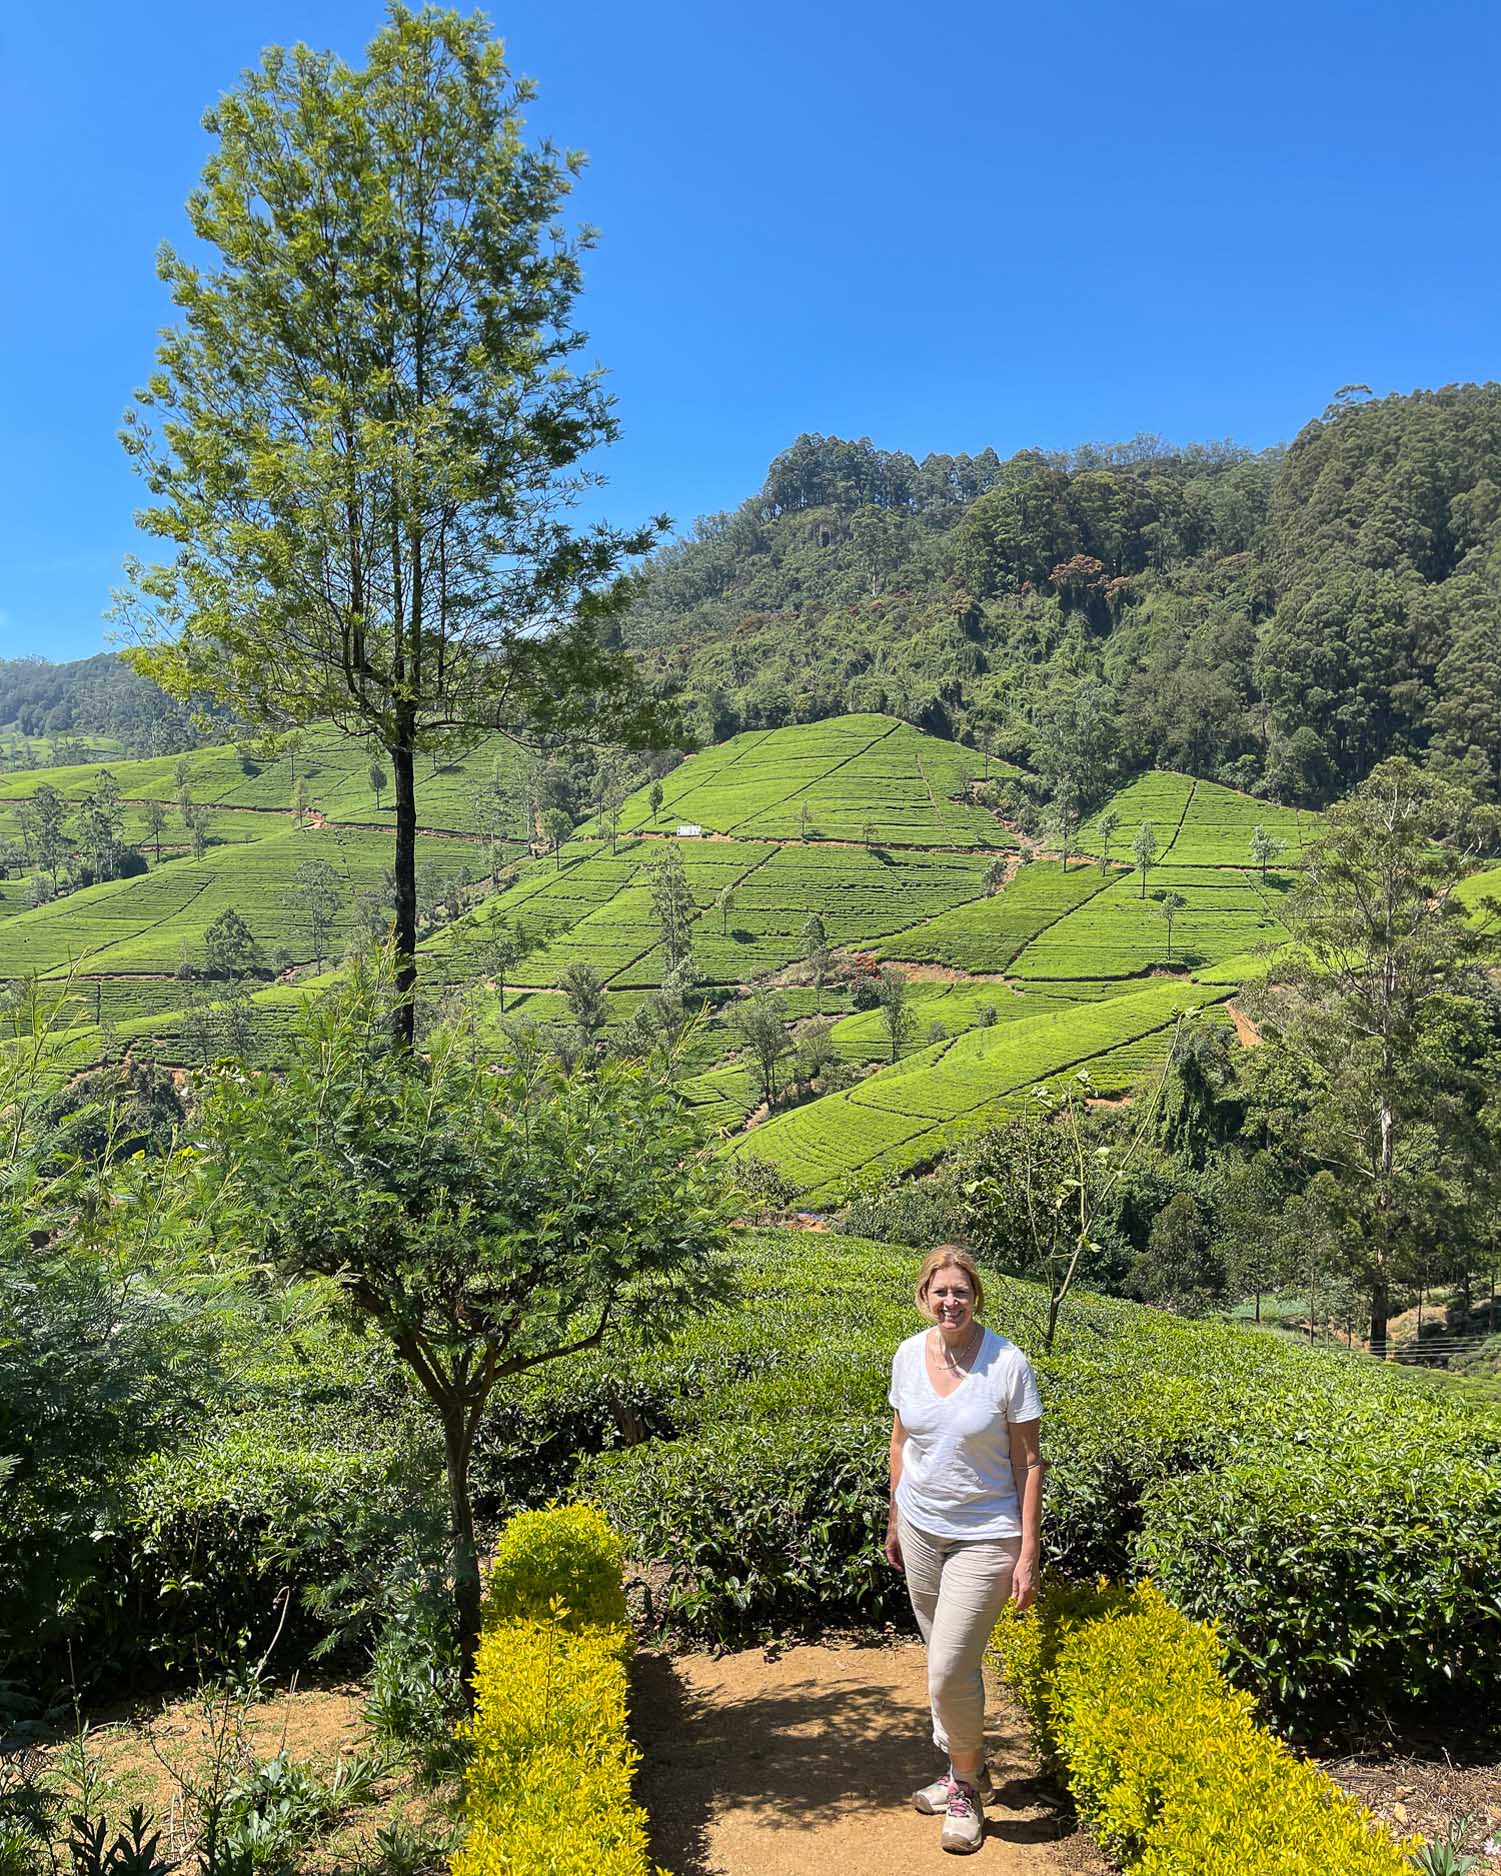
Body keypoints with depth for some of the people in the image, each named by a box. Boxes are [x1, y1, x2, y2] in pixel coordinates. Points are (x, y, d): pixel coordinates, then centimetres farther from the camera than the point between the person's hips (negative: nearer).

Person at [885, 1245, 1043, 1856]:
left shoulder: (1008, 1363, -17)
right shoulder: (908, 1355, -5)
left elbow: (1028, 1461, -11)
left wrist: (1028, 1554, -11)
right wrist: (895, 1519, 16)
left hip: (985, 1537, -4)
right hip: (921, 1530, 5)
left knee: (950, 1670, -7)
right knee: (948, 1662, 16)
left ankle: (966, 1790, 18)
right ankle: (965, 1768, 38)